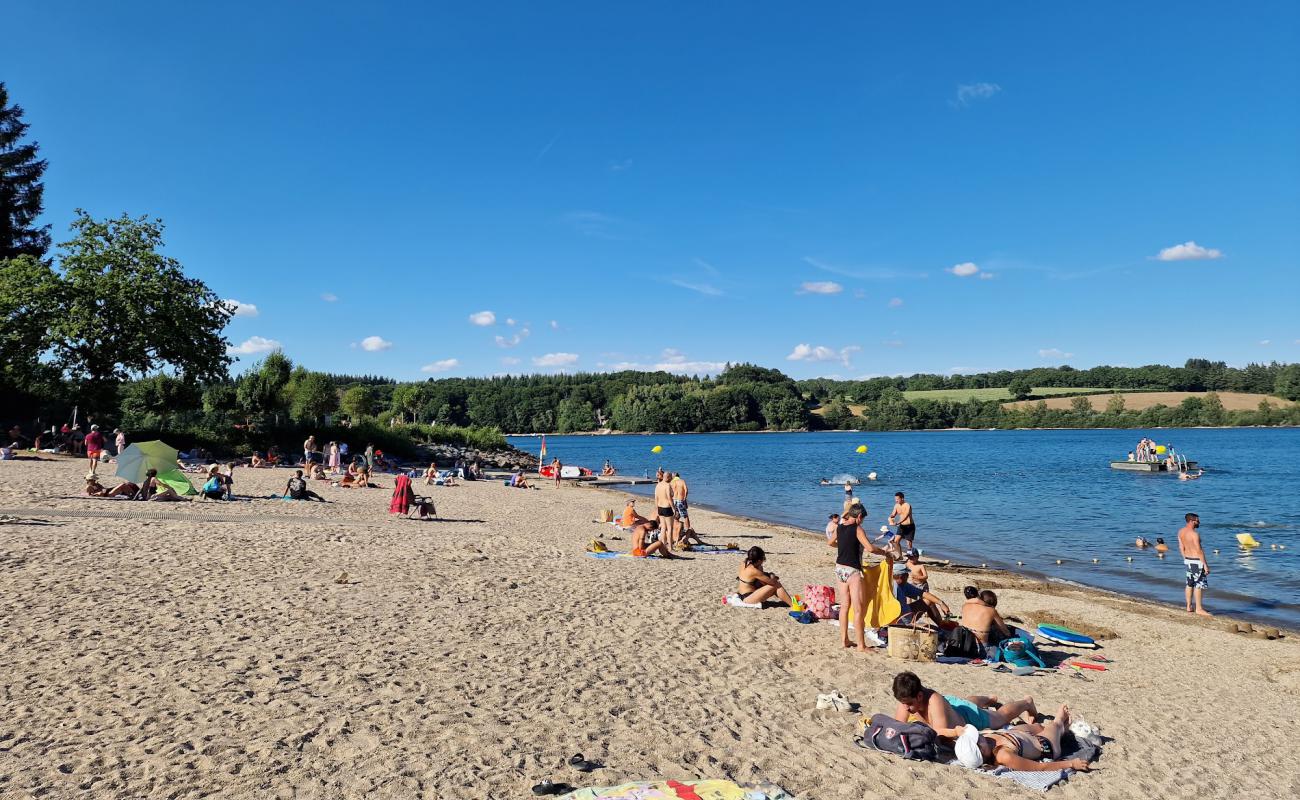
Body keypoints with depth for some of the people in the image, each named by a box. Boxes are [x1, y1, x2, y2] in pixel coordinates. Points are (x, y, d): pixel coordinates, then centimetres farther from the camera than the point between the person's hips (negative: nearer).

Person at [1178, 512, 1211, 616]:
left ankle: (1189, 607, 20)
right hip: (1197, 561, -8)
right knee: (1199, 585, -1)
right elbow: (1199, 551, -21)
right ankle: (1199, 609, 3)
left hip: (1188, 560, 8)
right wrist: (1205, 565, -16)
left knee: (1190, 584, 15)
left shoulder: (1181, 531, 5)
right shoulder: (1194, 534, -20)